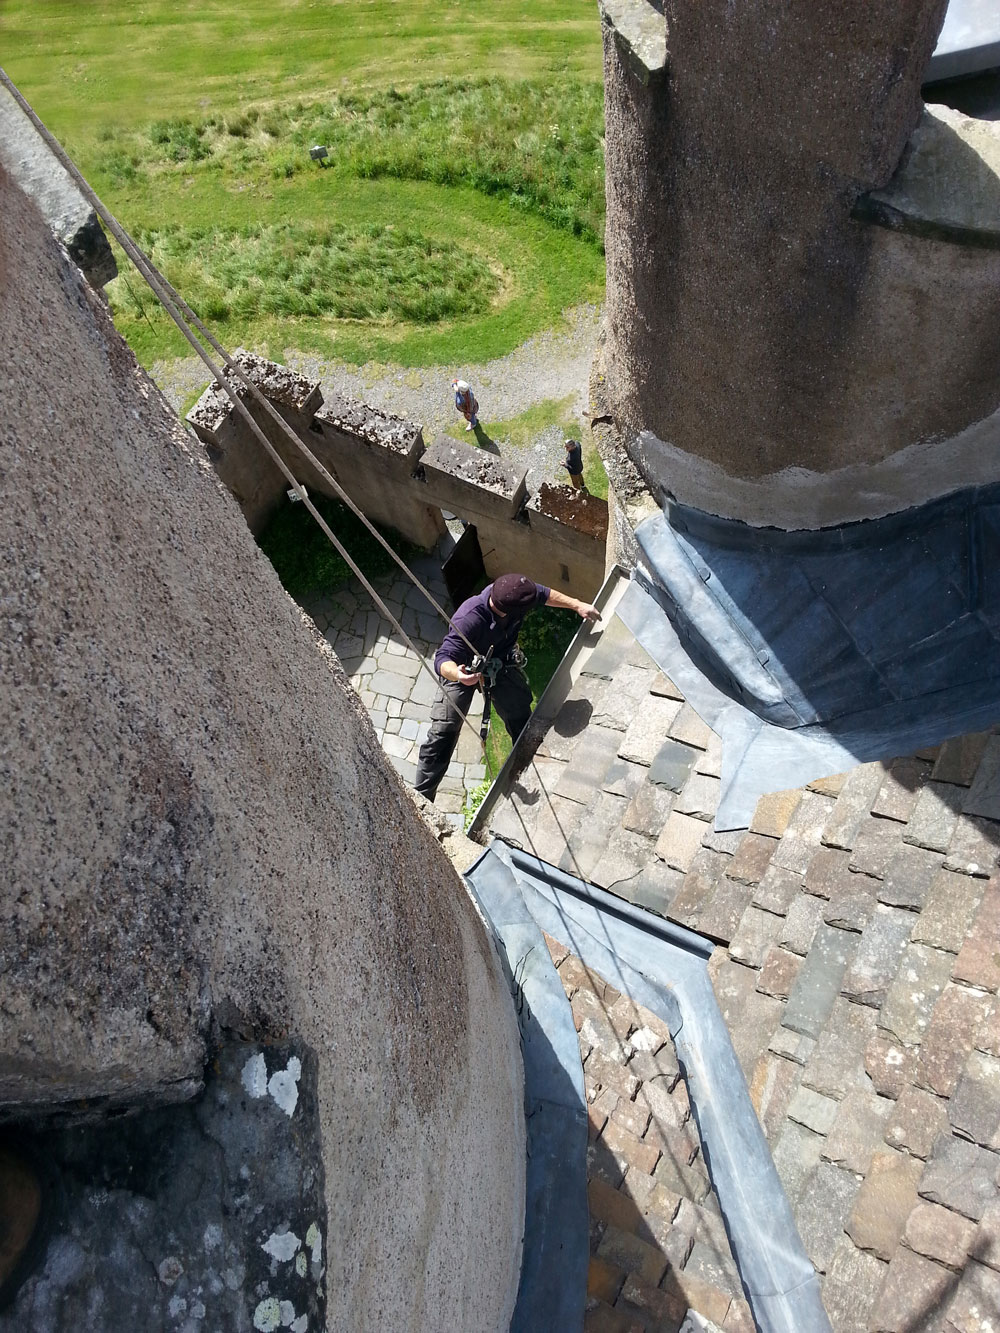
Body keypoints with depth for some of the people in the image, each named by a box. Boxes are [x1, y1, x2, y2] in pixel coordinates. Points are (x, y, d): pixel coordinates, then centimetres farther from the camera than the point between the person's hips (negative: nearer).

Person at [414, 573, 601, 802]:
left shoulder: (514, 593, -27)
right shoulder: (469, 620, -44)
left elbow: (544, 594, -5)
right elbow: (443, 658, -48)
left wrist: (577, 605, -8)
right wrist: (458, 675, -69)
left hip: (502, 664, 5)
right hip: (464, 668, -5)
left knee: (521, 720, 11)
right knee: (443, 733, -7)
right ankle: (420, 797, 4)